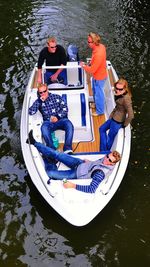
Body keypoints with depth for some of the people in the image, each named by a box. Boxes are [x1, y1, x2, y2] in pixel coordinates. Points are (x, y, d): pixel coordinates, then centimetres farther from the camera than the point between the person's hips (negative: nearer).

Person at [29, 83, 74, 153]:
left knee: (69, 125, -33)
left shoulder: (57, 97, 10)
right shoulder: (38, 101, 11)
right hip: (48, 122, 0)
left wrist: (58, 117, -12)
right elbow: (31, 112, -3)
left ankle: (67, 148, -38)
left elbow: (65, 108, 4)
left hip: (60, 119, 0)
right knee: (44, 128, -36)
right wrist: (40, 101, -8)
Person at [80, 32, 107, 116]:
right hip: (97, 74, 9)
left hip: (99, 77, -9)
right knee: (95, 90, 30)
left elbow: (92, 70, -29)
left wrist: (84, 66, -14)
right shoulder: (101, 46, -12)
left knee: (98, 93, 13)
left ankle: (100, 111, 34)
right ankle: (97, 104, 54)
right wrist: (91, 63, 1)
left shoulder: (98, 54, -39)